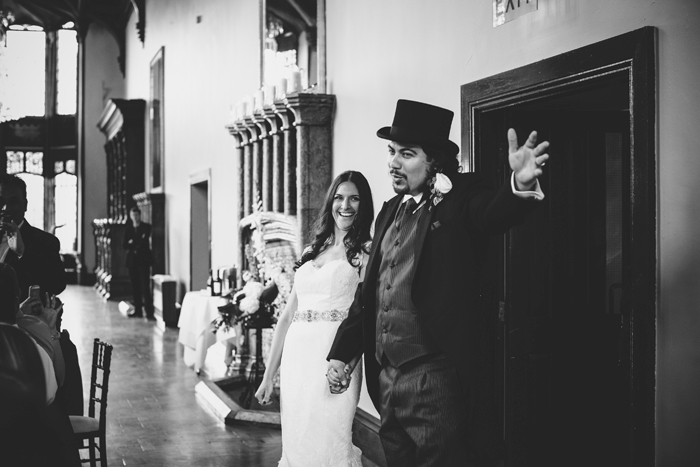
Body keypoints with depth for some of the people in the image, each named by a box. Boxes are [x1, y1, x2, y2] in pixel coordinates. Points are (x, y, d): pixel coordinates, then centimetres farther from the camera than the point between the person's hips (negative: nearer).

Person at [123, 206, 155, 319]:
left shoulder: (146, 227, 2)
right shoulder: (128, 228, 12)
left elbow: (145, 242, -8)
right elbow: (125, 245, 5)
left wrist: (133, 242, -4)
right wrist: (137, 244, -10)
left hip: (143, 259, -4)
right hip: (132, 259, 4)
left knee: (145, 286, -9)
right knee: (135, 286, 4)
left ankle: (149, 312, -12)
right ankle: (137, 310, 10)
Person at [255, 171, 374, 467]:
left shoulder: (366, 251, 2)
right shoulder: (311, 252, 17)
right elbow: (287, 315, 17)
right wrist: (268, 376, 14)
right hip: (295, 356, 5)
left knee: (328, 443, -8)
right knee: (295, 442, 9)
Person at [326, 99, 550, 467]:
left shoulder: (461, 199, -4)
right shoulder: (391, 211, 14)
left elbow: (497, 212, -27)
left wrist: (521, 184, -49)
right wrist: (340, 353, 16)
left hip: (436, 378, -7)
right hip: (387, 378, 7)